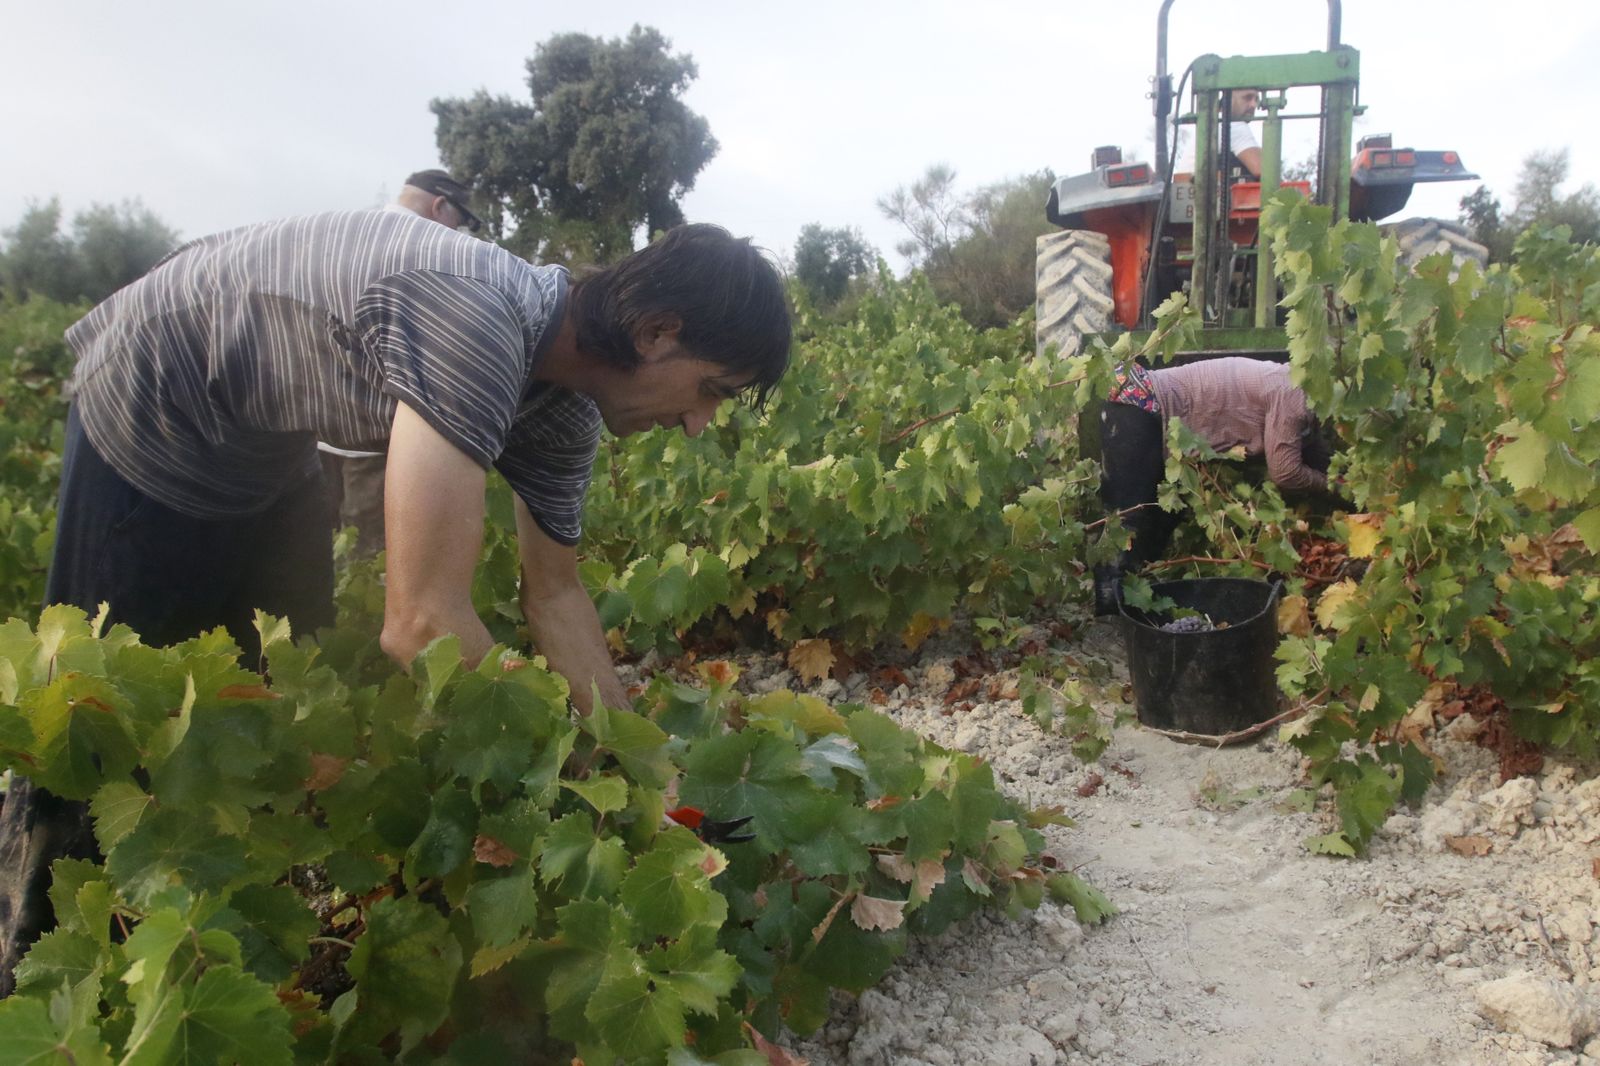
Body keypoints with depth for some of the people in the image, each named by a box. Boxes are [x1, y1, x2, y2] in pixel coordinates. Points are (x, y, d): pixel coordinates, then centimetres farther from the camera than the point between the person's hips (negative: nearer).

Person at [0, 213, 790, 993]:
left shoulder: (565, 408, -11)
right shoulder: (473, 321, -40)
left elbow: (554, 593, -1)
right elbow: (423, 622, -43)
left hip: (268, 448, 8)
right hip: (154, 416, -8)